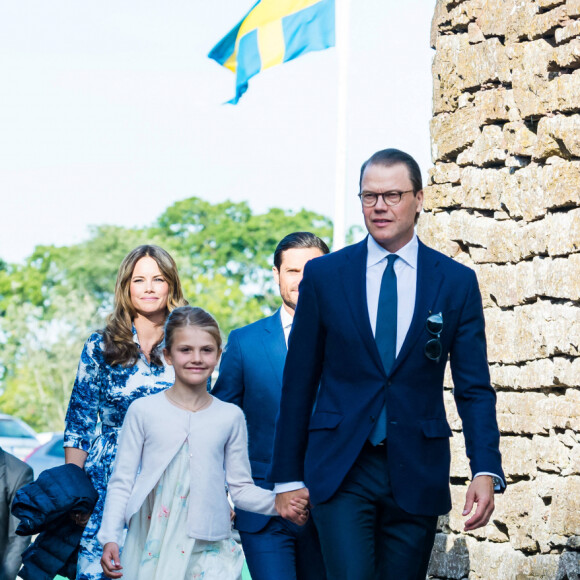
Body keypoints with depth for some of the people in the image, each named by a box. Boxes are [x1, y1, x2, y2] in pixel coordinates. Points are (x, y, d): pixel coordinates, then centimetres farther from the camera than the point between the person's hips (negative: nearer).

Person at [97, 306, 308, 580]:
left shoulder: (230, 416, 7)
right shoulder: (143, 411, 2)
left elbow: (241, 487, 9)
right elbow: (122, 481, 5)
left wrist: (280, 503, -8)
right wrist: (110, 538, -3)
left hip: (208, 550, 1)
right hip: (151, 547, -1)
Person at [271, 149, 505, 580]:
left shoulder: (457, 282, 3)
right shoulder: (323, 276, 3)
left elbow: (474, 388, 2)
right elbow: (299, 381, 6)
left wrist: (486, 470, -13)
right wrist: (288, 476, 4)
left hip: (418, 474, 1)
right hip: (339, 471, -1)